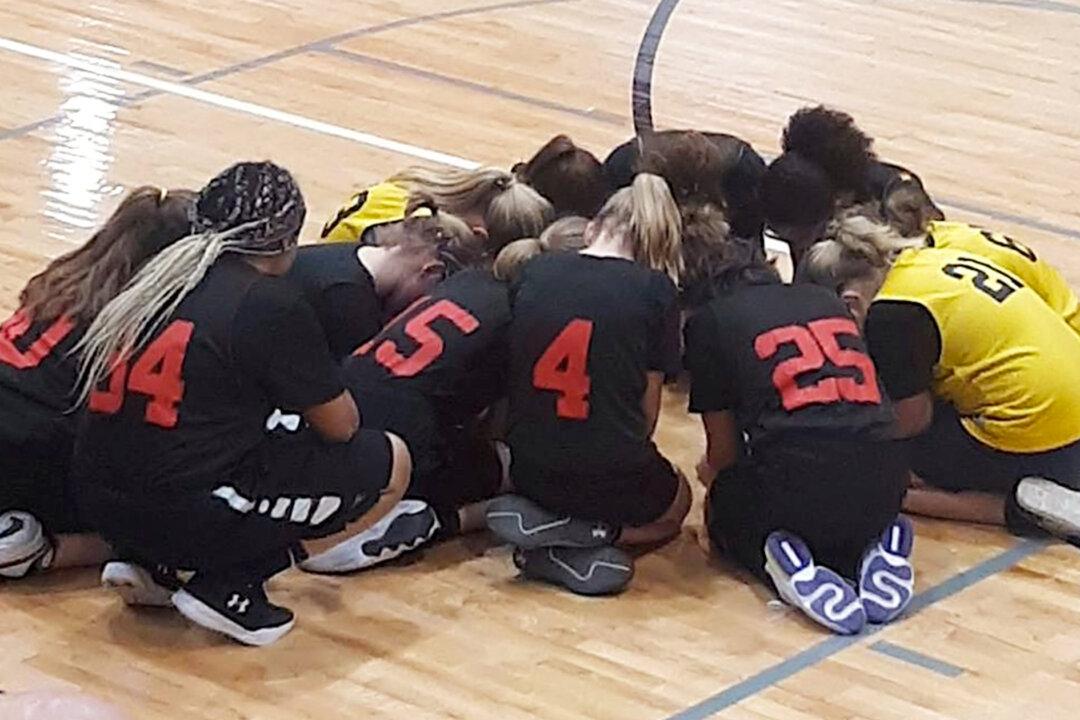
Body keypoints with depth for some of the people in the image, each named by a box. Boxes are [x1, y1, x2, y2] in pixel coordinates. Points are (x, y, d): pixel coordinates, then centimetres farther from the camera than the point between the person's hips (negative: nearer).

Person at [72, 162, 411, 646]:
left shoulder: (156, 280, 12)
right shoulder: (274, 305, -6)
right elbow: (340, 426, 3)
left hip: (101, 505, 7)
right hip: (190, 515, -7)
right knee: (389, 464, 6)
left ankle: (152, 567, 14)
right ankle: (230, 586, -1)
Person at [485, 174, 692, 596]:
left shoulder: (536, 273, 1)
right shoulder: (655, 289, -8)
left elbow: (514, 378, 8)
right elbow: (648, 406, -3)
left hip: (531, 475, 4)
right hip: (611, 477, -4)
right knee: (674, 505, 32)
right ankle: (588, 531, 0)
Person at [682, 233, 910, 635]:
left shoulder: (708, 322, 10)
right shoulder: (826, 302, 23)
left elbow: (724, 449, 15)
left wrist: (714, 477, 41)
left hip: (794, 489, -4)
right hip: (882, 491, 4)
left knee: (725, 514, 31)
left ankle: (786, 565, -1)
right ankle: (871, 552, 5)